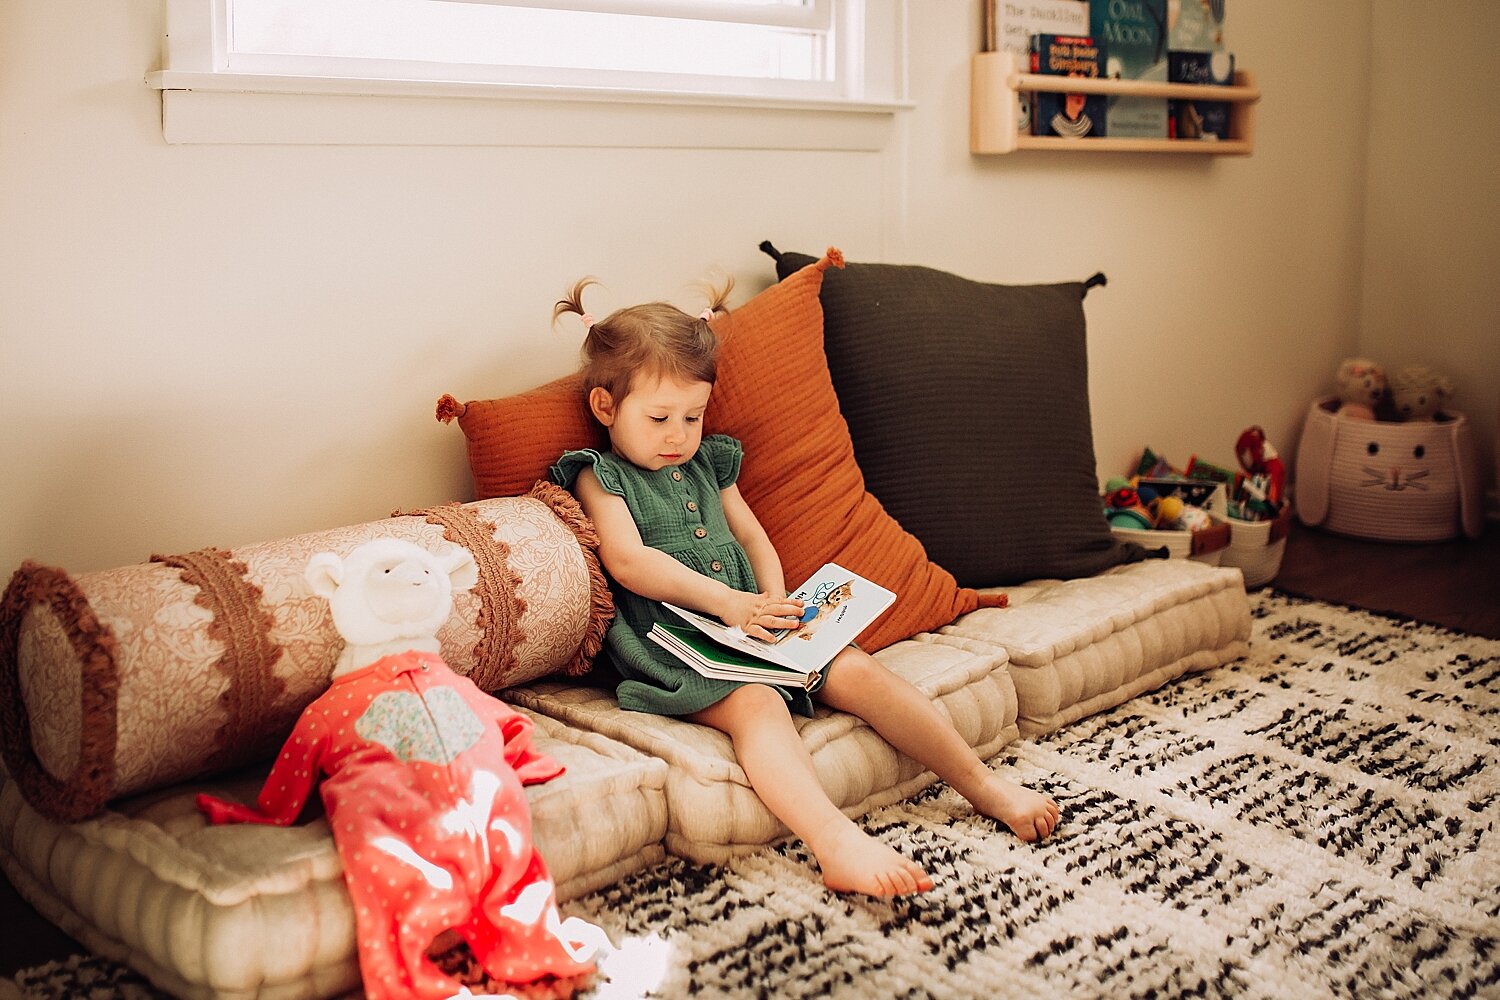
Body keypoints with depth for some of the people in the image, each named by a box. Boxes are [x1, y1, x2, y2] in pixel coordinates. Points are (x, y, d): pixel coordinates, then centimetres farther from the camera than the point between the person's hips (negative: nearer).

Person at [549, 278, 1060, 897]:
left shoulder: (707, 463, 23)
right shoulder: (598, 477, 2)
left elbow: (751, 536, 22)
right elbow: (628, 561, -12)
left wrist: (775, 603, 1)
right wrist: (727, 601, -20)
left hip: (755, 631, 7)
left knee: (859, 673, -10)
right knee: (757, 707, -34)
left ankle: (985, 787, -4)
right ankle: (838, 845, -54)